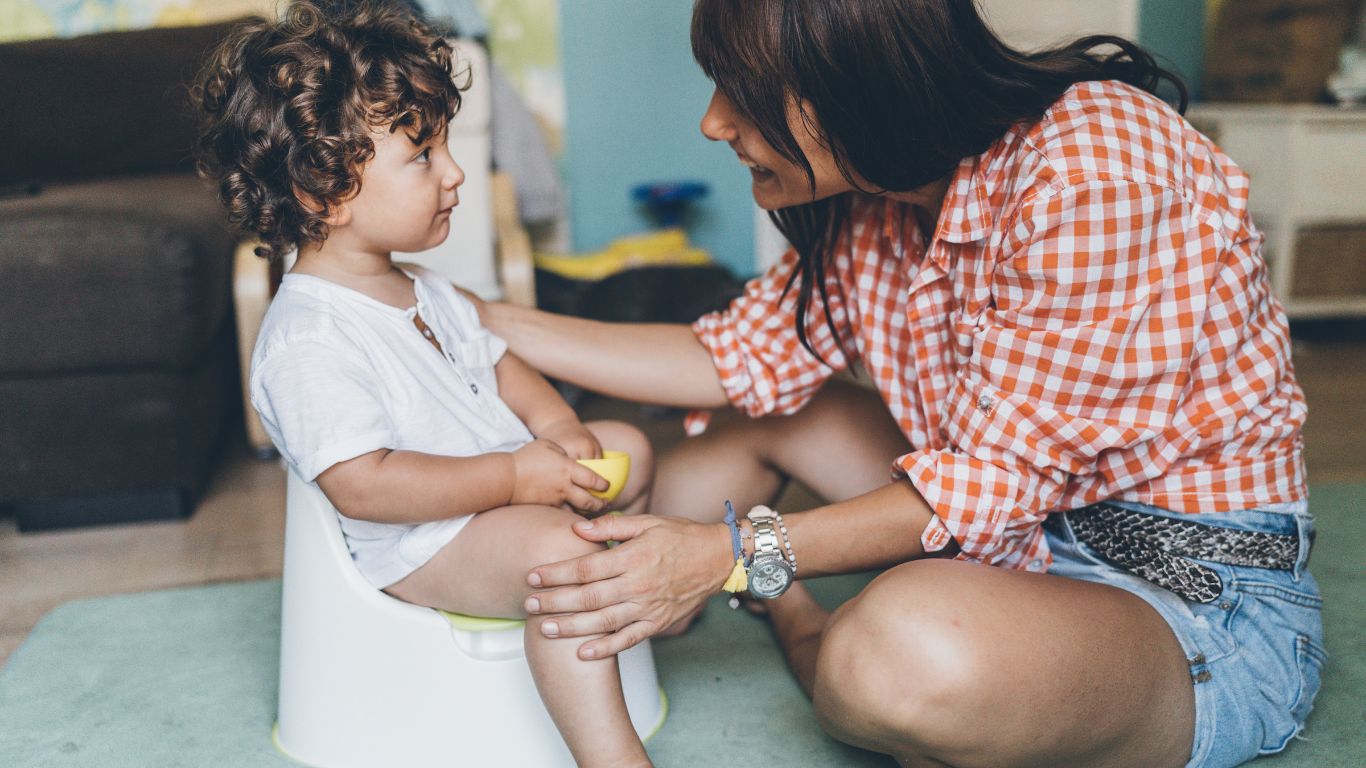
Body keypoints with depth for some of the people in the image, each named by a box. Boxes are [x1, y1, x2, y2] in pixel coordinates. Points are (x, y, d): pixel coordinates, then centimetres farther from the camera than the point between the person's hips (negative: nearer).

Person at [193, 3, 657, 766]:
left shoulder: (423, 291, 8)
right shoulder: (307, 339, -25)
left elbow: (492, 360, 17)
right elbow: (363, 484, -30)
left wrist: (555, 425, -4)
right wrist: (513, 477, -29)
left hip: (507, 486, 10)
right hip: (421, 541, -10)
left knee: (627, 448, 17)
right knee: (561, 555, -34)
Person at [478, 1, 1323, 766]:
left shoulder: (1094, 178, -27)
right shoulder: (876, 184, -2)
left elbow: (998, 479, -24)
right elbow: (749, 355, 1)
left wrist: (742, 552, -24)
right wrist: (492, 324, -1)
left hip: (1204, 599, -7)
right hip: (1019, 522, 8)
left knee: (913, 646, -37)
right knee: (744, 411, 9)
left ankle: (808, 636, -2)